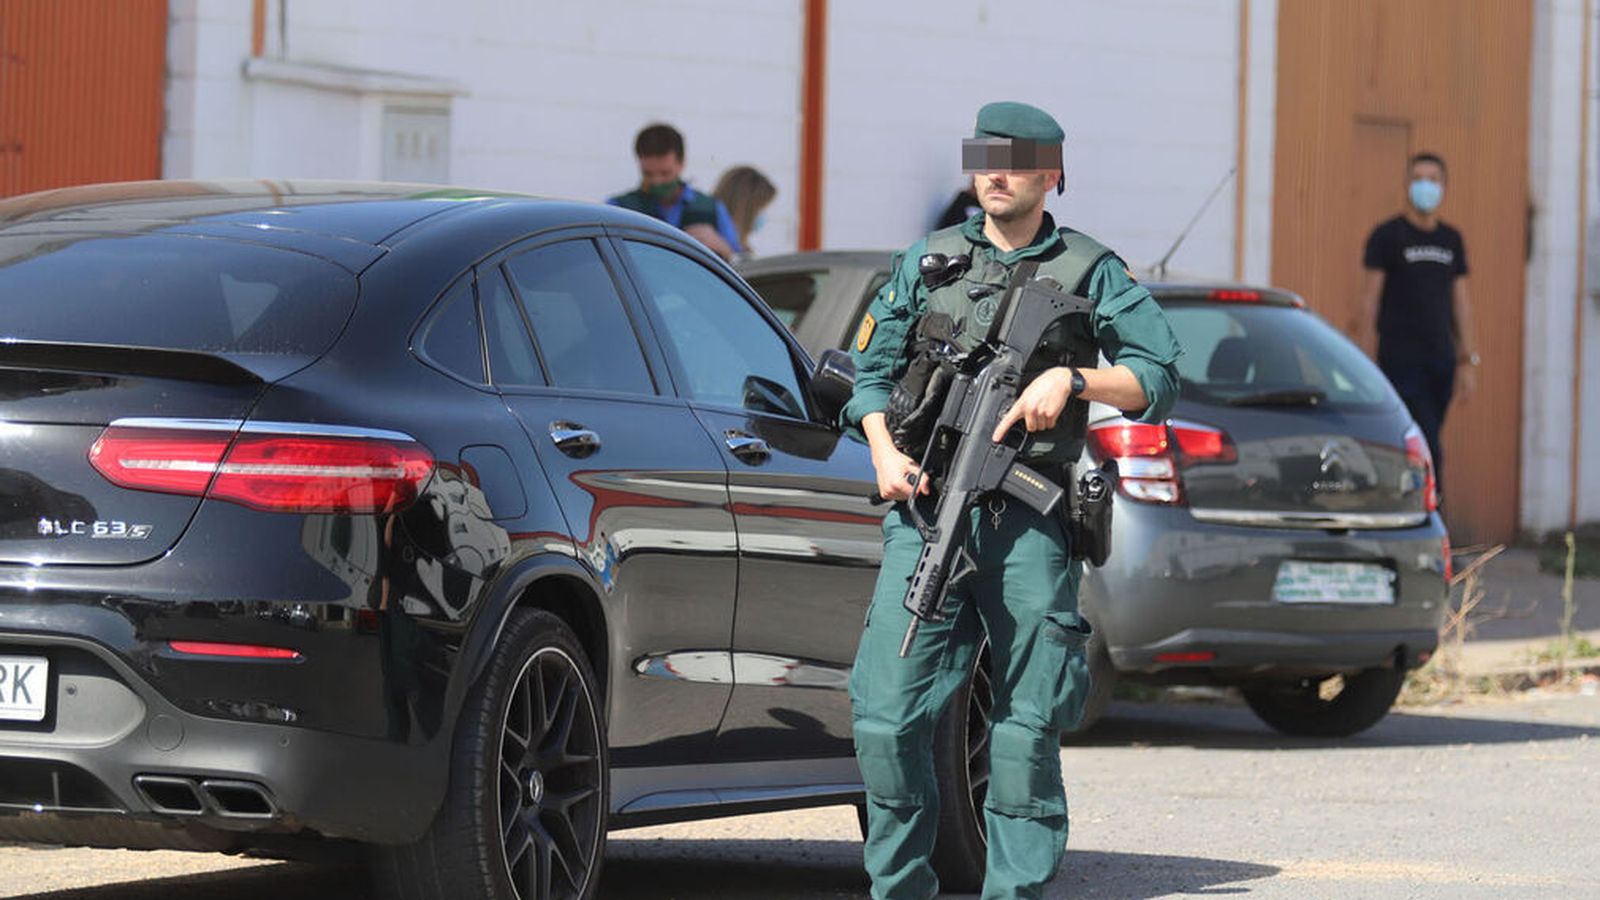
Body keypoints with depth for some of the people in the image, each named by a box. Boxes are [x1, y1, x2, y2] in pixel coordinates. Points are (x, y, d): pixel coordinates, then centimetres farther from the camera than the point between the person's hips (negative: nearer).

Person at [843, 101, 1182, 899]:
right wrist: (884, 451, -2)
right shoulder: (928, 262, 16)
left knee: (1028, 726, -1)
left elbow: (1158, 379, 3)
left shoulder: (1089, 271, 8)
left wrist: (1071, 381, -12)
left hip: (1028, 524, -2)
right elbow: (871, 369, 15)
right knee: (887, 716, -6)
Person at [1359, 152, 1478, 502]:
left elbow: (1461, 301, 17)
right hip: (1401, 359, -5)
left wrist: (1468, 360, 13)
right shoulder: (1387, 236, -1)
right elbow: (1370, 298, -2)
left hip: (1441, 359, 6)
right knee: (1427, 447, -14)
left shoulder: (1451, 240, 14)